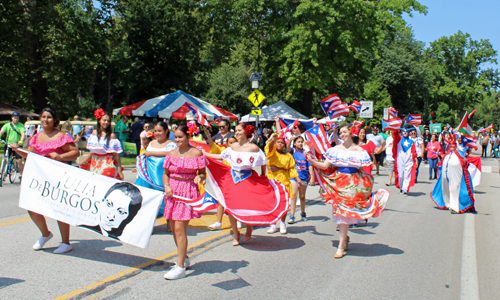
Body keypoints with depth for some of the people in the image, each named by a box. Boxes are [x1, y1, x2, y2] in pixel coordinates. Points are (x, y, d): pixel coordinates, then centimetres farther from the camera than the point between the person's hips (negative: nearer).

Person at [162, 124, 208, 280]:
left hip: (189, 191, -5)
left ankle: (180, 267, -5)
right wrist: (166, 185, -4)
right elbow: (166, 173, 14)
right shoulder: (171, 154, 8)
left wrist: (199, 177, -20)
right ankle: (184, 259, 30)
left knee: (180, 228, -11)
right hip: (173, 191, 6)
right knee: (174, 228, 10)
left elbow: (203, 173, 2)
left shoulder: (196, 153, -3)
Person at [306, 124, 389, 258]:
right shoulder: (336, 149, 4)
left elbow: (362, 171, 5)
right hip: (338, 182, 2)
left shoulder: (359, 150, 1)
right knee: (340, 211, 4)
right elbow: (325, 166, -1)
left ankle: (341, 246, 2)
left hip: (354, 184, -2)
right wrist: (312, 161, -15)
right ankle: (345, 237, 29)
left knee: (344, 212, -4)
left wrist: (366, 188, 1)